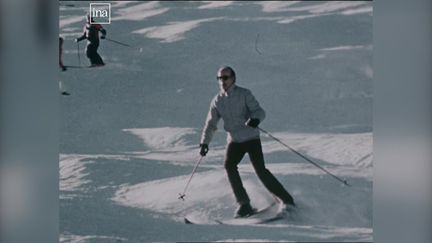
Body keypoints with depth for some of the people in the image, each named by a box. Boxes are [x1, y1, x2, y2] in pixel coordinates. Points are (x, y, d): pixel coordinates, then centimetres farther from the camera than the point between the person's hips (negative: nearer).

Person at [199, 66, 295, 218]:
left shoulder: (244, 94, -5)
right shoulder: (217, 101, 7)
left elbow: (259, 111, -13)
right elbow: (211, 124, 15)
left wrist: (255, 119, -36)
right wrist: (204, 142, 4)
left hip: (251, 138, -4)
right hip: (234, 141, 4)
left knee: (260, 170, -15)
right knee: (229, 165, -22)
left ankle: (286, 200, 1)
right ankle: (244, 204, -17)